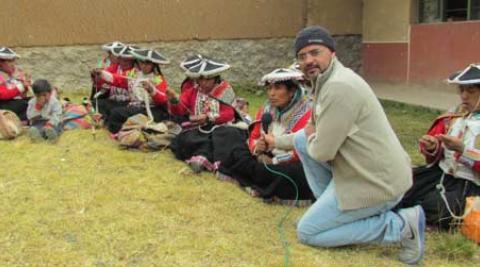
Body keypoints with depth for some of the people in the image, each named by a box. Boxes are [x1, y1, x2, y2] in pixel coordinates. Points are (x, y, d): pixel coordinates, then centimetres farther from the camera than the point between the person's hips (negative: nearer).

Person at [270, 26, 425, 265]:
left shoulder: (338, 87, -23)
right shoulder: (326, 80, 11)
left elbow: (321, 152, -21)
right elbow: (322, 137, 24)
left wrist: (311, 138, 1)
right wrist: (277, 141, 29)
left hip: (376, 183, -10)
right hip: (369, 171, 10)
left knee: (307, 233, 1)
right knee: (302, 138, 14)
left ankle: (400, 225, -3)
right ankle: (332, 207, 17)